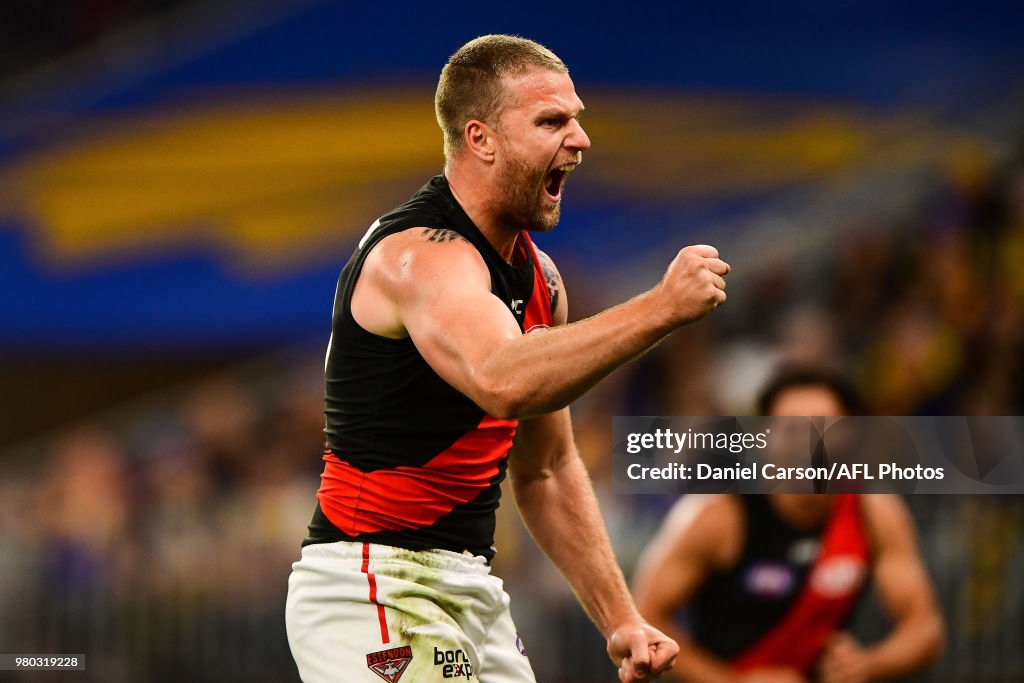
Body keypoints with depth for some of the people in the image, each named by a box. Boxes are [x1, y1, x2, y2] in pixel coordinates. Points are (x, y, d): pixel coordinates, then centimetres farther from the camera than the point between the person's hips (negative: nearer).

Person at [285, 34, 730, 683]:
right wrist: (661, 308, -39)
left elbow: (545, 471, 20)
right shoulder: (422, 254, -17)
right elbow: (504, 381, -39)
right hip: (371, 590, -9)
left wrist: (619, 618, 14)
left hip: (473, 592, 9)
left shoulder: (538, 277, 12)